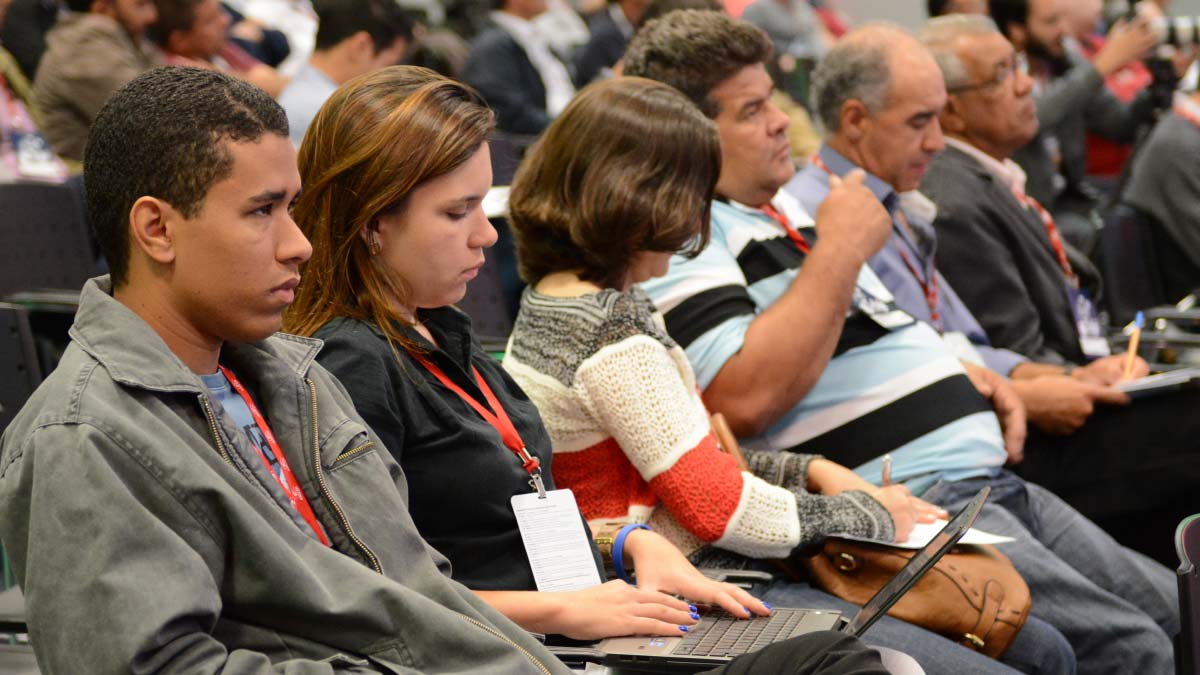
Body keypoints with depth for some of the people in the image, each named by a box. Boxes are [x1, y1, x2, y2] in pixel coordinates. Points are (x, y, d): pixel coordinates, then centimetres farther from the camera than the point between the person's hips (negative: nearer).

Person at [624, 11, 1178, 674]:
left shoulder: (790, 209, 21)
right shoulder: (680, 238, -10)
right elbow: (744, 400, -26)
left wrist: (958, 374, 15)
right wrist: (840, 249, -17)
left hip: (993, 483, 10)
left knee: (1174, 614, 6)